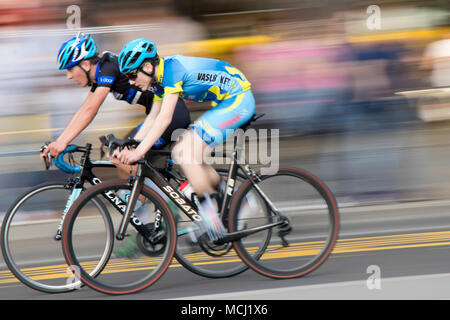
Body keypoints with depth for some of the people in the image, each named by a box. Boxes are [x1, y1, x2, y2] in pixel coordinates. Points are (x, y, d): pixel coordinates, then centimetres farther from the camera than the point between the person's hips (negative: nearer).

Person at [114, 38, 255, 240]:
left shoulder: (172, 70, -22)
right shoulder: (161, 76, 7)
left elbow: (164, 119, -28)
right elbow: (153, 118, 13)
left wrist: (139, 151, -29)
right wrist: (128, 148, 5)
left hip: (238, 100, -10)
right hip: (225, 103, 10)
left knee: (185, 151, -18)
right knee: (189, 156, 5)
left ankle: (209, 216, -11)